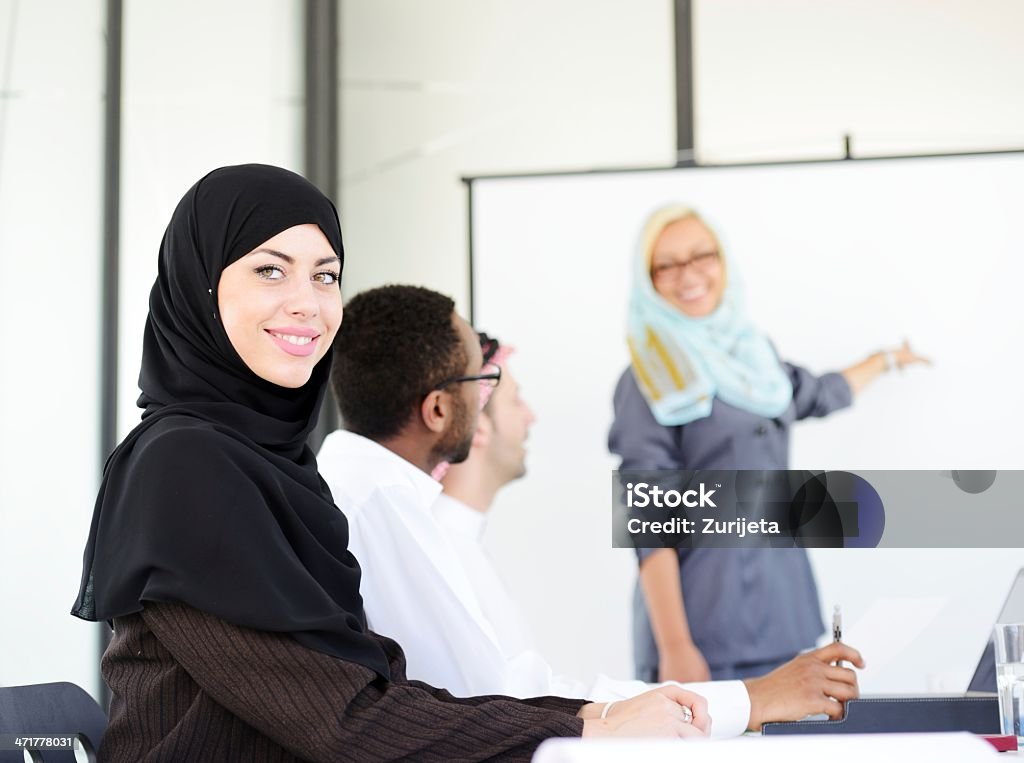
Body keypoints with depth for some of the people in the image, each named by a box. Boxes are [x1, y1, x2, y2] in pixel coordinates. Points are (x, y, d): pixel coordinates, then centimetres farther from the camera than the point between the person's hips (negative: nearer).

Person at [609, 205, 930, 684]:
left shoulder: (750, 353, 12)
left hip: (782, 612, 6)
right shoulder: (648, 381, -6)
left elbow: (819, 396, 35)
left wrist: (888, 360, 51)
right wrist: (675, 648, -20)